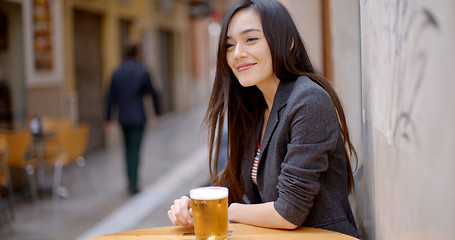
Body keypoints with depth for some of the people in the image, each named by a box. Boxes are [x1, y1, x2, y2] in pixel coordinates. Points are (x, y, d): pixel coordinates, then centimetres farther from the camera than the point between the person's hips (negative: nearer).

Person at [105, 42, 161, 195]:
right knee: (135, 150, 0)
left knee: (128, 149, 18)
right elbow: (152, 93, -2)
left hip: (123, 117, 3)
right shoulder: (143, 72, -9)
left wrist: (108, 118, 7)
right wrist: (157, 111, 12)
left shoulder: (117, 73, 0)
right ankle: (133, 184, -4)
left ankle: (131, 181, 23)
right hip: (138, 117, -3)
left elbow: (111, 97, 1)